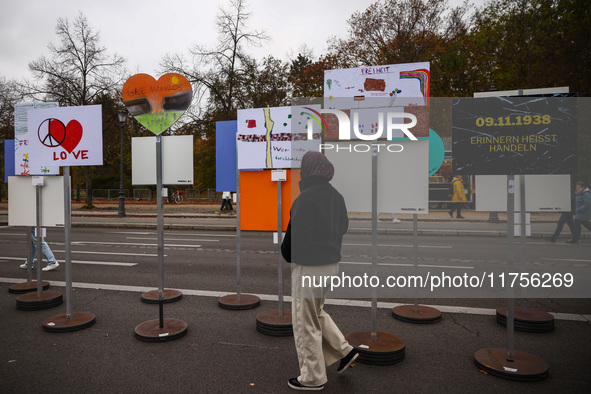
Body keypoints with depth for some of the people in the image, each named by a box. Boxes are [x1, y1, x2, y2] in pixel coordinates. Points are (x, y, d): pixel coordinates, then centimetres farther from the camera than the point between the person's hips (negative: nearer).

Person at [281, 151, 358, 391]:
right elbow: (343, 228, 14)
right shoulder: (336, 196, 6)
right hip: (332, 263, 8)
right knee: (317, 312, 28)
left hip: (309, 266, -8)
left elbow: (297, 236, -20)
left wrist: (288, 255, -2)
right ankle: (344, 350, 28)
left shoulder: (305, 198, -20)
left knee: (306, 322, 8)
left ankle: (312, 377, 22)